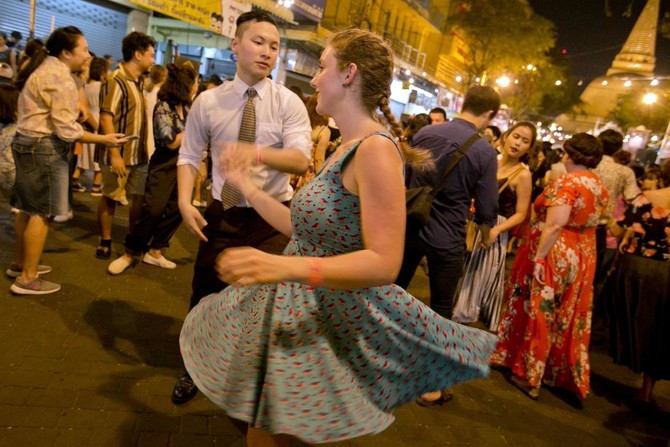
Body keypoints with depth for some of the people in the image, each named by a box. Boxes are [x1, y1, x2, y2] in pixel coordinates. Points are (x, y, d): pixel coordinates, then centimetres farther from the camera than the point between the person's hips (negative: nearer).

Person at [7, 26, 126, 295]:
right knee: (42, 212, -5)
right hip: (45, 148, -10)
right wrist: (105, 139, -15)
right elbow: (67, 130, -21)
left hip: (28, 143, 10)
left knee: (29, 207, 17)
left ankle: (20, 264, 30)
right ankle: (27, 278, 2)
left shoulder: (46, 68, 15)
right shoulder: (60, 77, -17)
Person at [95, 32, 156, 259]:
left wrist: (145, 148, 15)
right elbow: (106, 118, -19)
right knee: (111, 198, 4)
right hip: (118, 153, -8)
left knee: (142, 196, 11)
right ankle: (105, 241, 18)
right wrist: (114, 154, -24)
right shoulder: (115, 81, -13)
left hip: (139, 153, 8)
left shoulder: (138, 82, 13)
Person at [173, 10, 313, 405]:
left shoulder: (289, 103, -8)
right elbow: (189, 157, 3)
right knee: (206, 293, 13)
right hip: (223, 214, 2)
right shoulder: (208, 102, -2)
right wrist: (185, 200, -13)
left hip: (272, 217, -1)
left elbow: (301, 160, -20)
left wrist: (258, 153, -38)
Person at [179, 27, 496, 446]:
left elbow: (384, 263, -27)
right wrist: (247, 186, 17)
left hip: (335, 317, -9)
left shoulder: (376, 149, -22)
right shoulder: (347, 148, 9)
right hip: (306, 308, 9)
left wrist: (287, 267, -38)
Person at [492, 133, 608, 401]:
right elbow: (589, 222, 15)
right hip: (583, 257, 7)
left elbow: (555, 225, -26)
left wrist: (538, 258, -24)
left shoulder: (566, 181, -17)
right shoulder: (601, 187, 7)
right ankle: (558, 372, 30)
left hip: (556, 255, -7)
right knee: (565, 317, 16)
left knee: (539, 313, 5)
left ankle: (530, 377, 15)